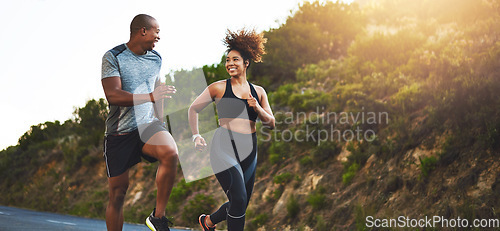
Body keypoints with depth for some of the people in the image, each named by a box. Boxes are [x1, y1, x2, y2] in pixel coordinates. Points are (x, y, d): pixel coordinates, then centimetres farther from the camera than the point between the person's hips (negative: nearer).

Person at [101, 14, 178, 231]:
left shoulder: (156, 59, 11)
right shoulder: (113, 57, -7)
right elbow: (112, 95, -18)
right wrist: (149, 97, -27)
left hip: (147, 125, 3)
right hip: (119, 132, -3)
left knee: (170, 153, -29)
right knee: (117, 192, 1)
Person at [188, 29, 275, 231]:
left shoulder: (258, 92, 11)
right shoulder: (219, 88, 2)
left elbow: (270, 123, 11)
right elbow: (193, 109, 10)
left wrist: (257, 109, -8)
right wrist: (196, 135, -2)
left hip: (248, 151, 5)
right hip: (224, 148, -5)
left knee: (241, 205, 13)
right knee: (239, 199, -20)